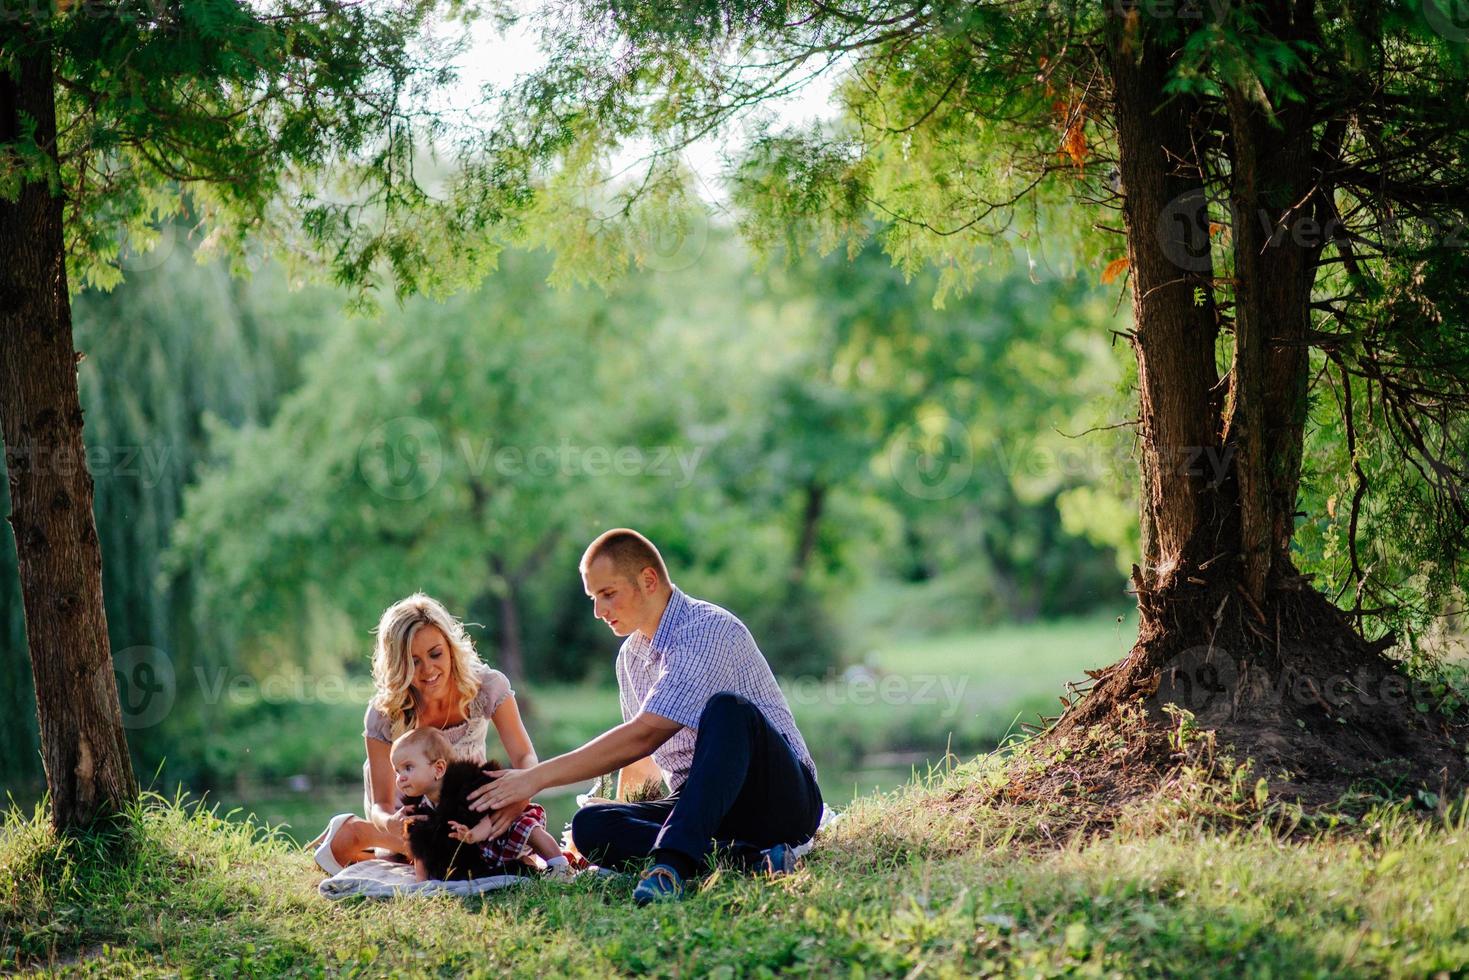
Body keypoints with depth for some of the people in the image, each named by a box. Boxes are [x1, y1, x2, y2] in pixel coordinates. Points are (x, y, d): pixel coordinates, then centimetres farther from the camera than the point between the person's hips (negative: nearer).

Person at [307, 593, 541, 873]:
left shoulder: (487, 687, -24)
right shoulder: (384, 714, -26)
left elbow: (525, 758, -28)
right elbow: (380, 804, -26)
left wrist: (519, 797, -52)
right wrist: (392, 824, -51)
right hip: (411, 813, -5)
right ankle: (350, 831, -5)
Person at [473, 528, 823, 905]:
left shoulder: (709, 630, -16)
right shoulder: (630, 656, 13)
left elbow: (644, 736, -24)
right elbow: (638, 759, 24)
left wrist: (538, 776, -21)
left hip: (783, 798, -7)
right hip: (704, 806, 7)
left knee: (726, 708, -36)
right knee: (589, 825, -20)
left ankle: (675, 861, -45)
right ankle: (746, 857, -31)